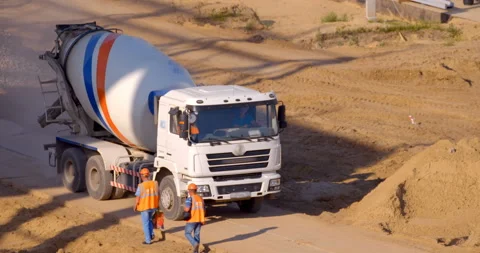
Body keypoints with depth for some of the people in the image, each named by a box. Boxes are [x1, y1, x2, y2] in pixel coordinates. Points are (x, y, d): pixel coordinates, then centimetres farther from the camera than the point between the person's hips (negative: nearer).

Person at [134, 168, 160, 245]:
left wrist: (135, 206, 2)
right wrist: (156, 204, 16)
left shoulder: (141, 186, -19)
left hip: (144, 207, -4)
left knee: (145, 223, 9)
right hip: (153, 206, 4)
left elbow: (137, 198, -14)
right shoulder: (155, 183, -7)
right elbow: (158, 195, 1)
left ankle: (148, 240, 11)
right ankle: (152, 234, 15)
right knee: (149, 220, 28)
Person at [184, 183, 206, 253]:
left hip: (192, 219, -6)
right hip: (200, 219, 6)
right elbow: (204, 210, 12)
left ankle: (195, 244, -16)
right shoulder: (200, 198, 9)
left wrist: (184, 209, 1)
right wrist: (203, 220, 21)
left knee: (187, 233, 6)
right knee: (197, 234, 13)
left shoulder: (190, 198, -12)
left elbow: (187, 209, -23)